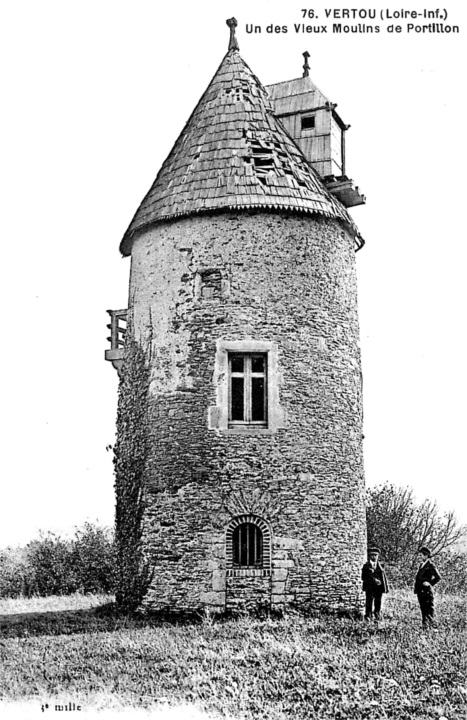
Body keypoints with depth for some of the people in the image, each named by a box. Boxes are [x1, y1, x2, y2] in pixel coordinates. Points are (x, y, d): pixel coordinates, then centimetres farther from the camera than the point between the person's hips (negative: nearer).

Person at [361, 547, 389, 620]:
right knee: (369, 602, -2)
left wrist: (386, 586, 0)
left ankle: (378, 615, 18)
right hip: (370, 587, -2)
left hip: (379, 587, 2)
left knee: (378, 602, 6)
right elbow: (364, 577, -3)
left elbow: (384, 577, 9)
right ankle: (368, 615, 8)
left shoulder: (380, 566, 9)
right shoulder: (366, 566, 2)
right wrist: (373, 580, -15)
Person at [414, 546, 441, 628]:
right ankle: (424, 624, 18)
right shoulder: (421, 565, 15)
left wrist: (430, 583, -12)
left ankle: (429, 623, 2)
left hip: (427, 591, -8)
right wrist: (416, 588, 14)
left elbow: (438, 577, -13)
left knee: (429, 608, -2)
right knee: (423, 608, 12)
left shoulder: (430, 565, -9)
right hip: (420, 591, 8)